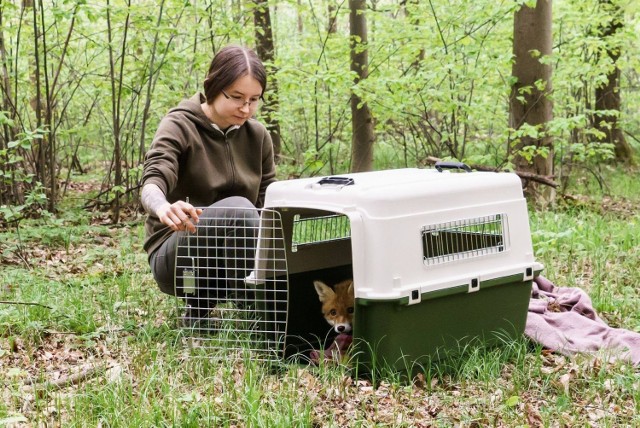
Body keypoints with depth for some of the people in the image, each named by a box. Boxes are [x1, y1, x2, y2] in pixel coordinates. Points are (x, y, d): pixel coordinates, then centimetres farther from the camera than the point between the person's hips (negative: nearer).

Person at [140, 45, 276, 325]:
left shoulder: (257, 135, 5)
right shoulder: (179, 126, -11)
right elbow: (152, 184, -28)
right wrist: (164, 208, -53)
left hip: (231, 255, 6)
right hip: (175, 255, -6)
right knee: (237, 208, -33)